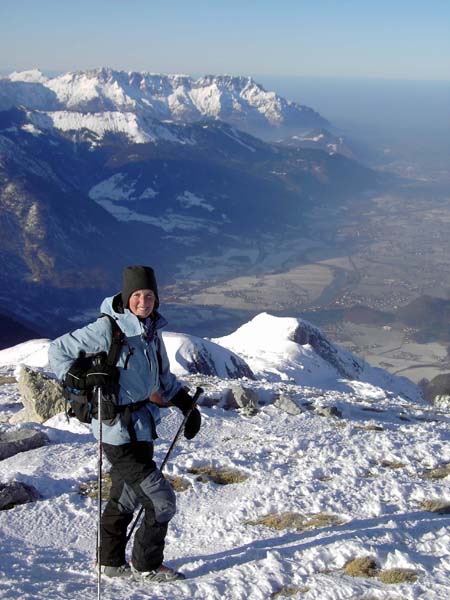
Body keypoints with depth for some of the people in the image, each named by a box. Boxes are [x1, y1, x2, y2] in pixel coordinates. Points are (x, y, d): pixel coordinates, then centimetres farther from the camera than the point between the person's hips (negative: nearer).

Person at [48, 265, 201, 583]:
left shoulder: (152, 330, 6)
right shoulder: (108, 330, -18)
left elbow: (162, 376, 21)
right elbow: (59, 350, -11)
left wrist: (186, 404, 17)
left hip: (141, 429, 8)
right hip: (121, 433, -8)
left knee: (126, 498, 20)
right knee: (161, 500, -2)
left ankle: (111, 561, 37)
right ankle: (147, 565, 17)